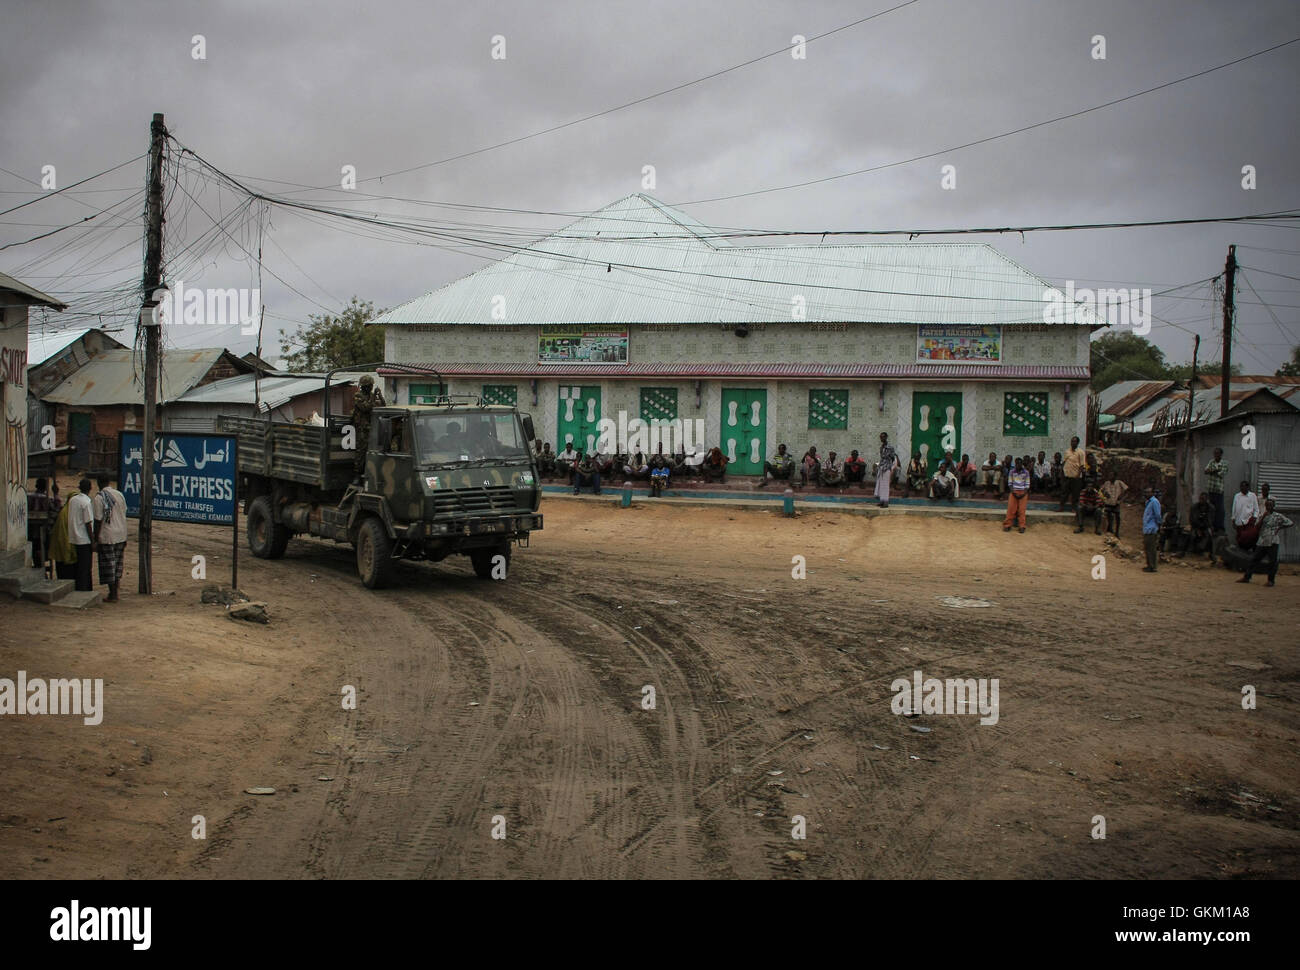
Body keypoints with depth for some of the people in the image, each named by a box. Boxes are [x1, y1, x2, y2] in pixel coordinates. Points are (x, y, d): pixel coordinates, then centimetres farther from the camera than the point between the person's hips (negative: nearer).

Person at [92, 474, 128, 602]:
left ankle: (112, 596, 3)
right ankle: (114, 592, 18)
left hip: (107, 537, -6)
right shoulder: (120, 495, 6)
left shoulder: (99, 498, -13)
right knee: (118, 564, 14)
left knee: (108, 565, 1)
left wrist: (96, 539, -7)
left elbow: (98, 521, -13)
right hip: (121, 535, 6)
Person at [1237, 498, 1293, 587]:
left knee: (1272, 561, -1)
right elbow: (1257, 527, -2)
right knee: (1254, 559, 5)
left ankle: (1270, 580, 9)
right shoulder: (1262, 516, 11)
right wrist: (1263, 516, -10)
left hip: (1272, 543, -4)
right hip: (1262, 542, 4)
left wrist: (1279, 528, 0)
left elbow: (1291, 523, 2)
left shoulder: (1278, 516, 0)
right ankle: (1246, 577, 11)